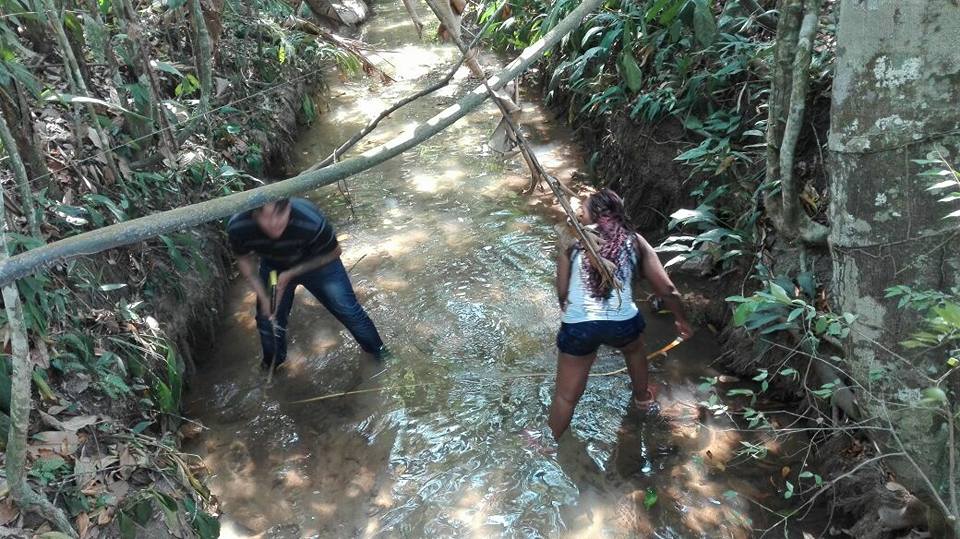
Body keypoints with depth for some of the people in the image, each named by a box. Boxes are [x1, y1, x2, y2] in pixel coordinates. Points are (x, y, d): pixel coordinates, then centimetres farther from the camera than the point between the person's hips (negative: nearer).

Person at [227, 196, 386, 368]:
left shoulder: (312, 221, -43)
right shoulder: (237, 228, -34)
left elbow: (334, 252, -20)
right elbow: (244, 260, -9)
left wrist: (290, 274, -25)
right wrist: (263, 297, -18)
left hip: (318, 262, -2)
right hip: (274, 267, 2)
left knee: (348, 309, 1)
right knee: (268, 317, 12)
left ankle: (378, 351, 29)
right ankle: (272, 363, 44)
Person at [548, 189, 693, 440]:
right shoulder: (634, 241, 9)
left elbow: (561, 292, 3)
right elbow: (666, 289, 10)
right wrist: (681, 320, 25)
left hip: (578, 326, -2)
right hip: (623, 323, 2)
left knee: (566, 397, 15)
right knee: (634, 350, 39)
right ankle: (643, 399, 61)